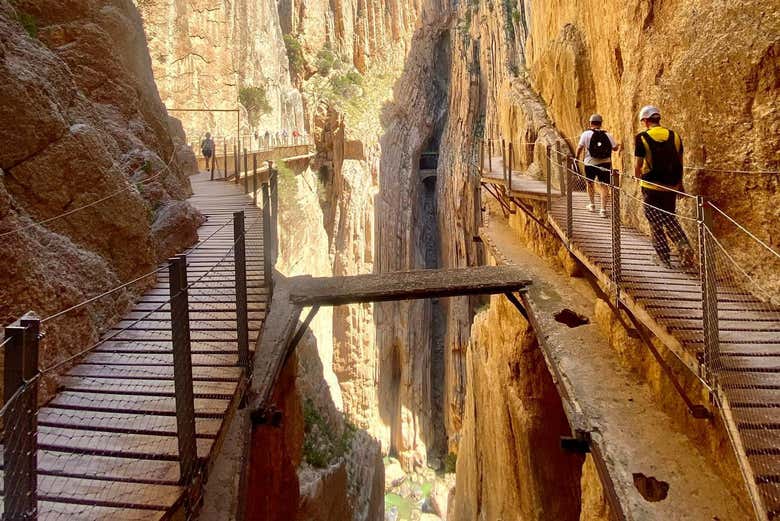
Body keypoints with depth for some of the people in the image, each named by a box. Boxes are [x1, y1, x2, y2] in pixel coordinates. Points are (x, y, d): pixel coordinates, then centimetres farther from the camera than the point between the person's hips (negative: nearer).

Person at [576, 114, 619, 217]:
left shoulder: (586, 134, -6)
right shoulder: (607, 135, 2)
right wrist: (619, 146, 28)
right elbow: (615, 148, 4)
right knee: (604, 186, 3)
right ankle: (603, 210, -4)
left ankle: (592, 205, 32)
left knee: (590, 183, 21)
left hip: (590, 164, -1)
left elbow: (580, 148, -7)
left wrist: (577, 158, 10)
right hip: (605, 164, 1)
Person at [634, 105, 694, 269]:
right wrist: (679, 183, 20)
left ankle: (663, 256, 11)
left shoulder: (642, 138, -10)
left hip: (651, 187, -4)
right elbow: (679, 162, 9)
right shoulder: (675, 136, 3)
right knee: (670, 218, 19)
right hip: (671, 186, 4)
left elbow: (638, 165, -8)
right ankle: (683, 245, 1)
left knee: (655, 222, 8)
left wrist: (637, 177, 13)